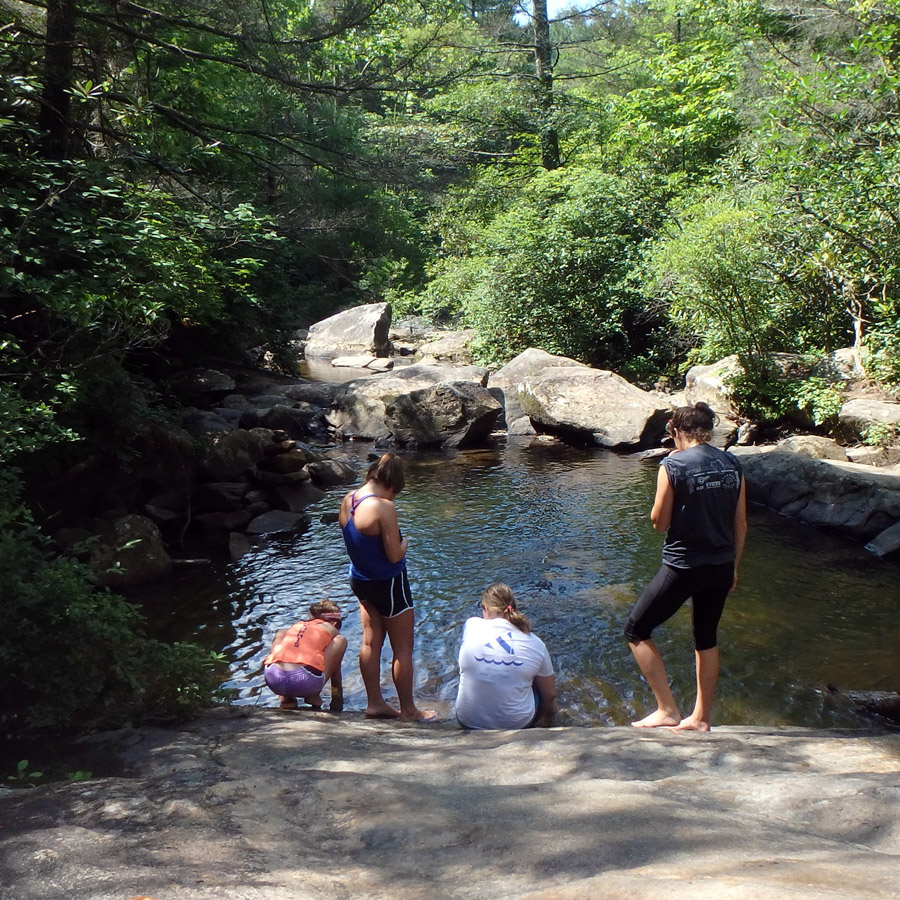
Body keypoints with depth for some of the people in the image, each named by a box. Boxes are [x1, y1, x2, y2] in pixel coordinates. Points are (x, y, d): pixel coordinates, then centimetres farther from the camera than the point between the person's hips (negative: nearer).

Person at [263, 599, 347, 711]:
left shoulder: (294, 626, 35)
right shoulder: (331, 630, 28)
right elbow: (336, 674, 34)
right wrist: (337, 708, 46)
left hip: (273, 680, 4)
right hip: (305, 681, -3)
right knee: (341, 640, 17)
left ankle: (286, 699, 20)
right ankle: (314, 696, 14)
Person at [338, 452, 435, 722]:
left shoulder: (348, 500, -3)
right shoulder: (383, 507, -27)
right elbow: (394, 555, -24)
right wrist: (404, 543, -4)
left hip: (360, 581, 7)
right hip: (388, 583, -7)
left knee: (371, 642, 17)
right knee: (403, 649, 7)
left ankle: (375, 703, 26)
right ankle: (408, 710, 18)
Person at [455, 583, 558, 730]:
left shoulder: (471, 625, -11)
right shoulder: (536, 644, -10)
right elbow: (550, 695, 2)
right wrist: (547, 720, 23)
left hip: (468, 722, 1)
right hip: (517, 725, -1)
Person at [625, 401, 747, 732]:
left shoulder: (673, 465, -13)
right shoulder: (732, 464, 3)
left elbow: (659, 522, -7)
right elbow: (740, 524, 7)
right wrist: (733, 567, 19)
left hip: (683, 566, -6)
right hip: (721, 566, 6)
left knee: (636, 631, 8)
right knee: (707, 639, 21)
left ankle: (667, 710, 6)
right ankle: (700, 718, 28)